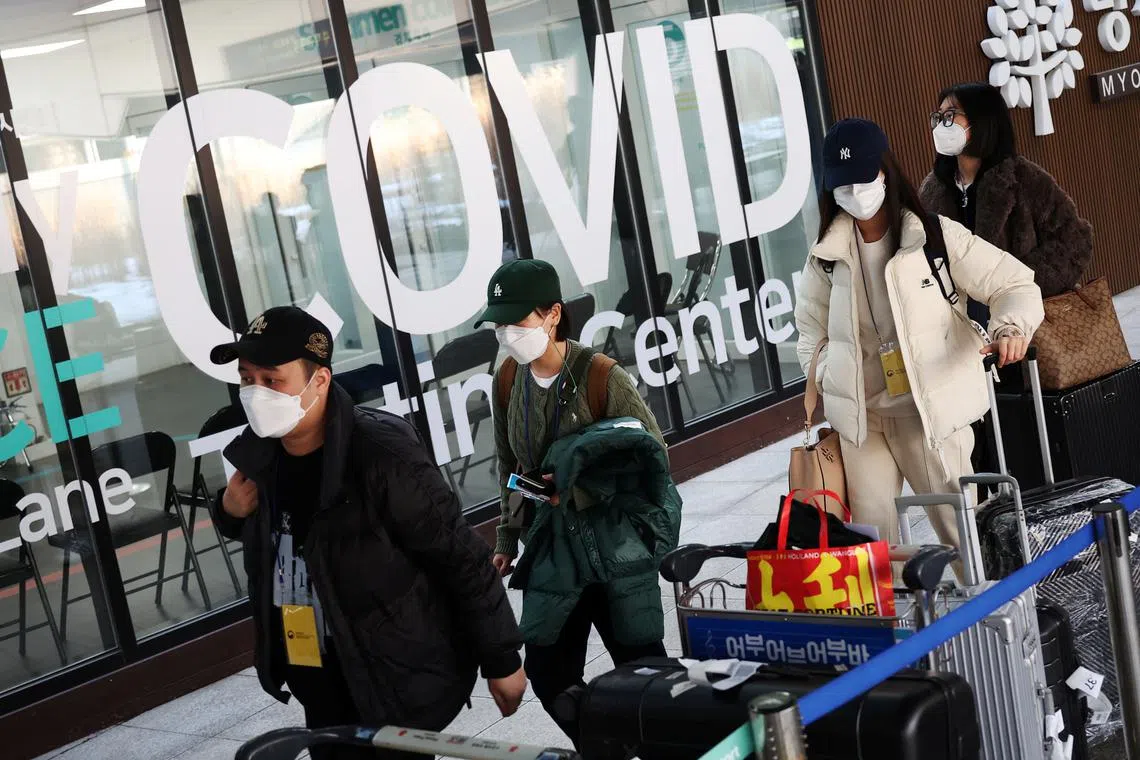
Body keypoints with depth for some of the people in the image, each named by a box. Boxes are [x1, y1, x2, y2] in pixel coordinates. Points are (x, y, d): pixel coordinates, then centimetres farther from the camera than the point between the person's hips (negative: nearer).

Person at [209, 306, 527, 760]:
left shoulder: (383, 457, -24)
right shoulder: (259, 457, -2)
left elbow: (463, 560, -17)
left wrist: (501, 659, -12)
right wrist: (232, 514, -4)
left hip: (398, 689, -7)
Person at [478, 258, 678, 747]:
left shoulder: (599, 376, -17)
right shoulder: (508, 379, 0)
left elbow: (654, 457, -11)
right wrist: (507, 537, 15)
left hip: (616, 545, -5)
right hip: (551, 543, 5)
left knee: (641, 669, 3)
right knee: (548, 671, 6)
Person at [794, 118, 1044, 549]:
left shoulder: (936, 237, -5)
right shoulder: (827, 257, 6)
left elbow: (1014, 283, -5)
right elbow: (813, 332, 20)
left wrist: (1011, 326, -27)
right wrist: (831, 384, 4)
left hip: (932, 411, -3)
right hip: (860, 419, 3)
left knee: (961, 527, 1)